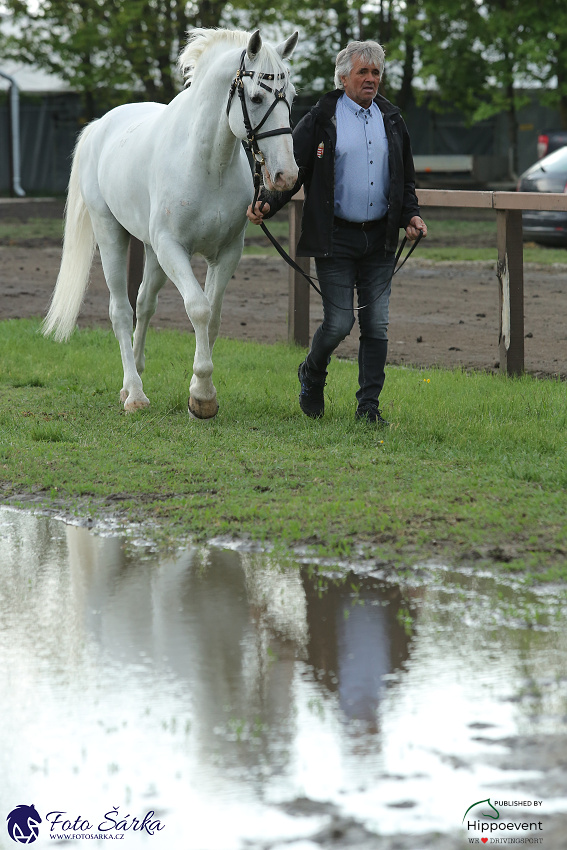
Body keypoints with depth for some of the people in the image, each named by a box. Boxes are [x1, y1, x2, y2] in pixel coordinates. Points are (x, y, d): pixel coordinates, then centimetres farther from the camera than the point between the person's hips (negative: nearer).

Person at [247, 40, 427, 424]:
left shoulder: (392, 120, 11)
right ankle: (312, 374, 24)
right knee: (339, 322, -5)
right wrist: (267, 204, -18)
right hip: (336, 237, -4)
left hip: (380, 238, 4)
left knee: (376, 324, 2)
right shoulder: (321, 121, -2)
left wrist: (411, 215, 2)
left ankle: (369, 405, 8)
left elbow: (406, 178, 19)